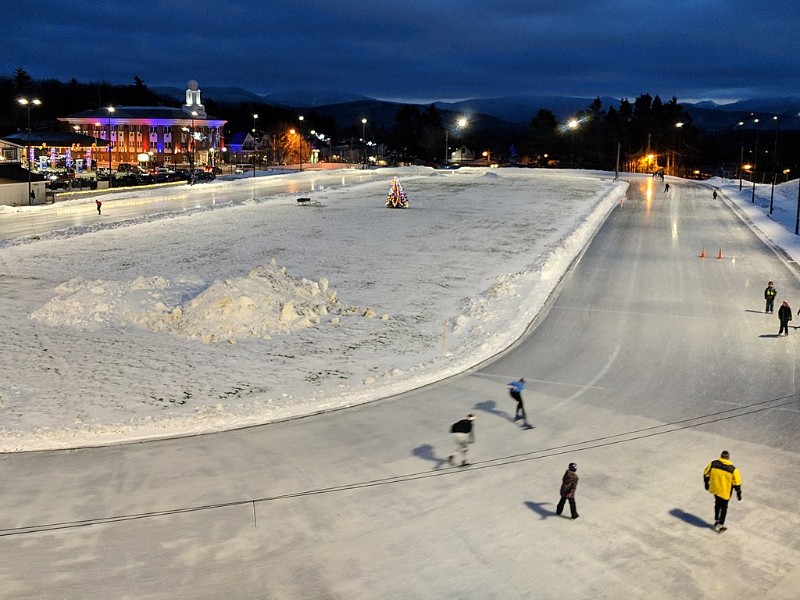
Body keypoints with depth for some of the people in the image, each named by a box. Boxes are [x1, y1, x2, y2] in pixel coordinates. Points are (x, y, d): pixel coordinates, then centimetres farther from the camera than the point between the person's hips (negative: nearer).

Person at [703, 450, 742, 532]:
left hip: (714, 489, 3)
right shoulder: (733, 469, -17)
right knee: (723, 507, 17)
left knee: (718, 504, 28)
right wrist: (738, 493, 2)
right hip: (725, 492, -3)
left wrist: (706, 483, 16)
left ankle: (716, 521, 37)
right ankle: (720, 525, 24)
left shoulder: (713, 464, -12)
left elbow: (706, 474, -1)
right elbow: (737, 483, -11)